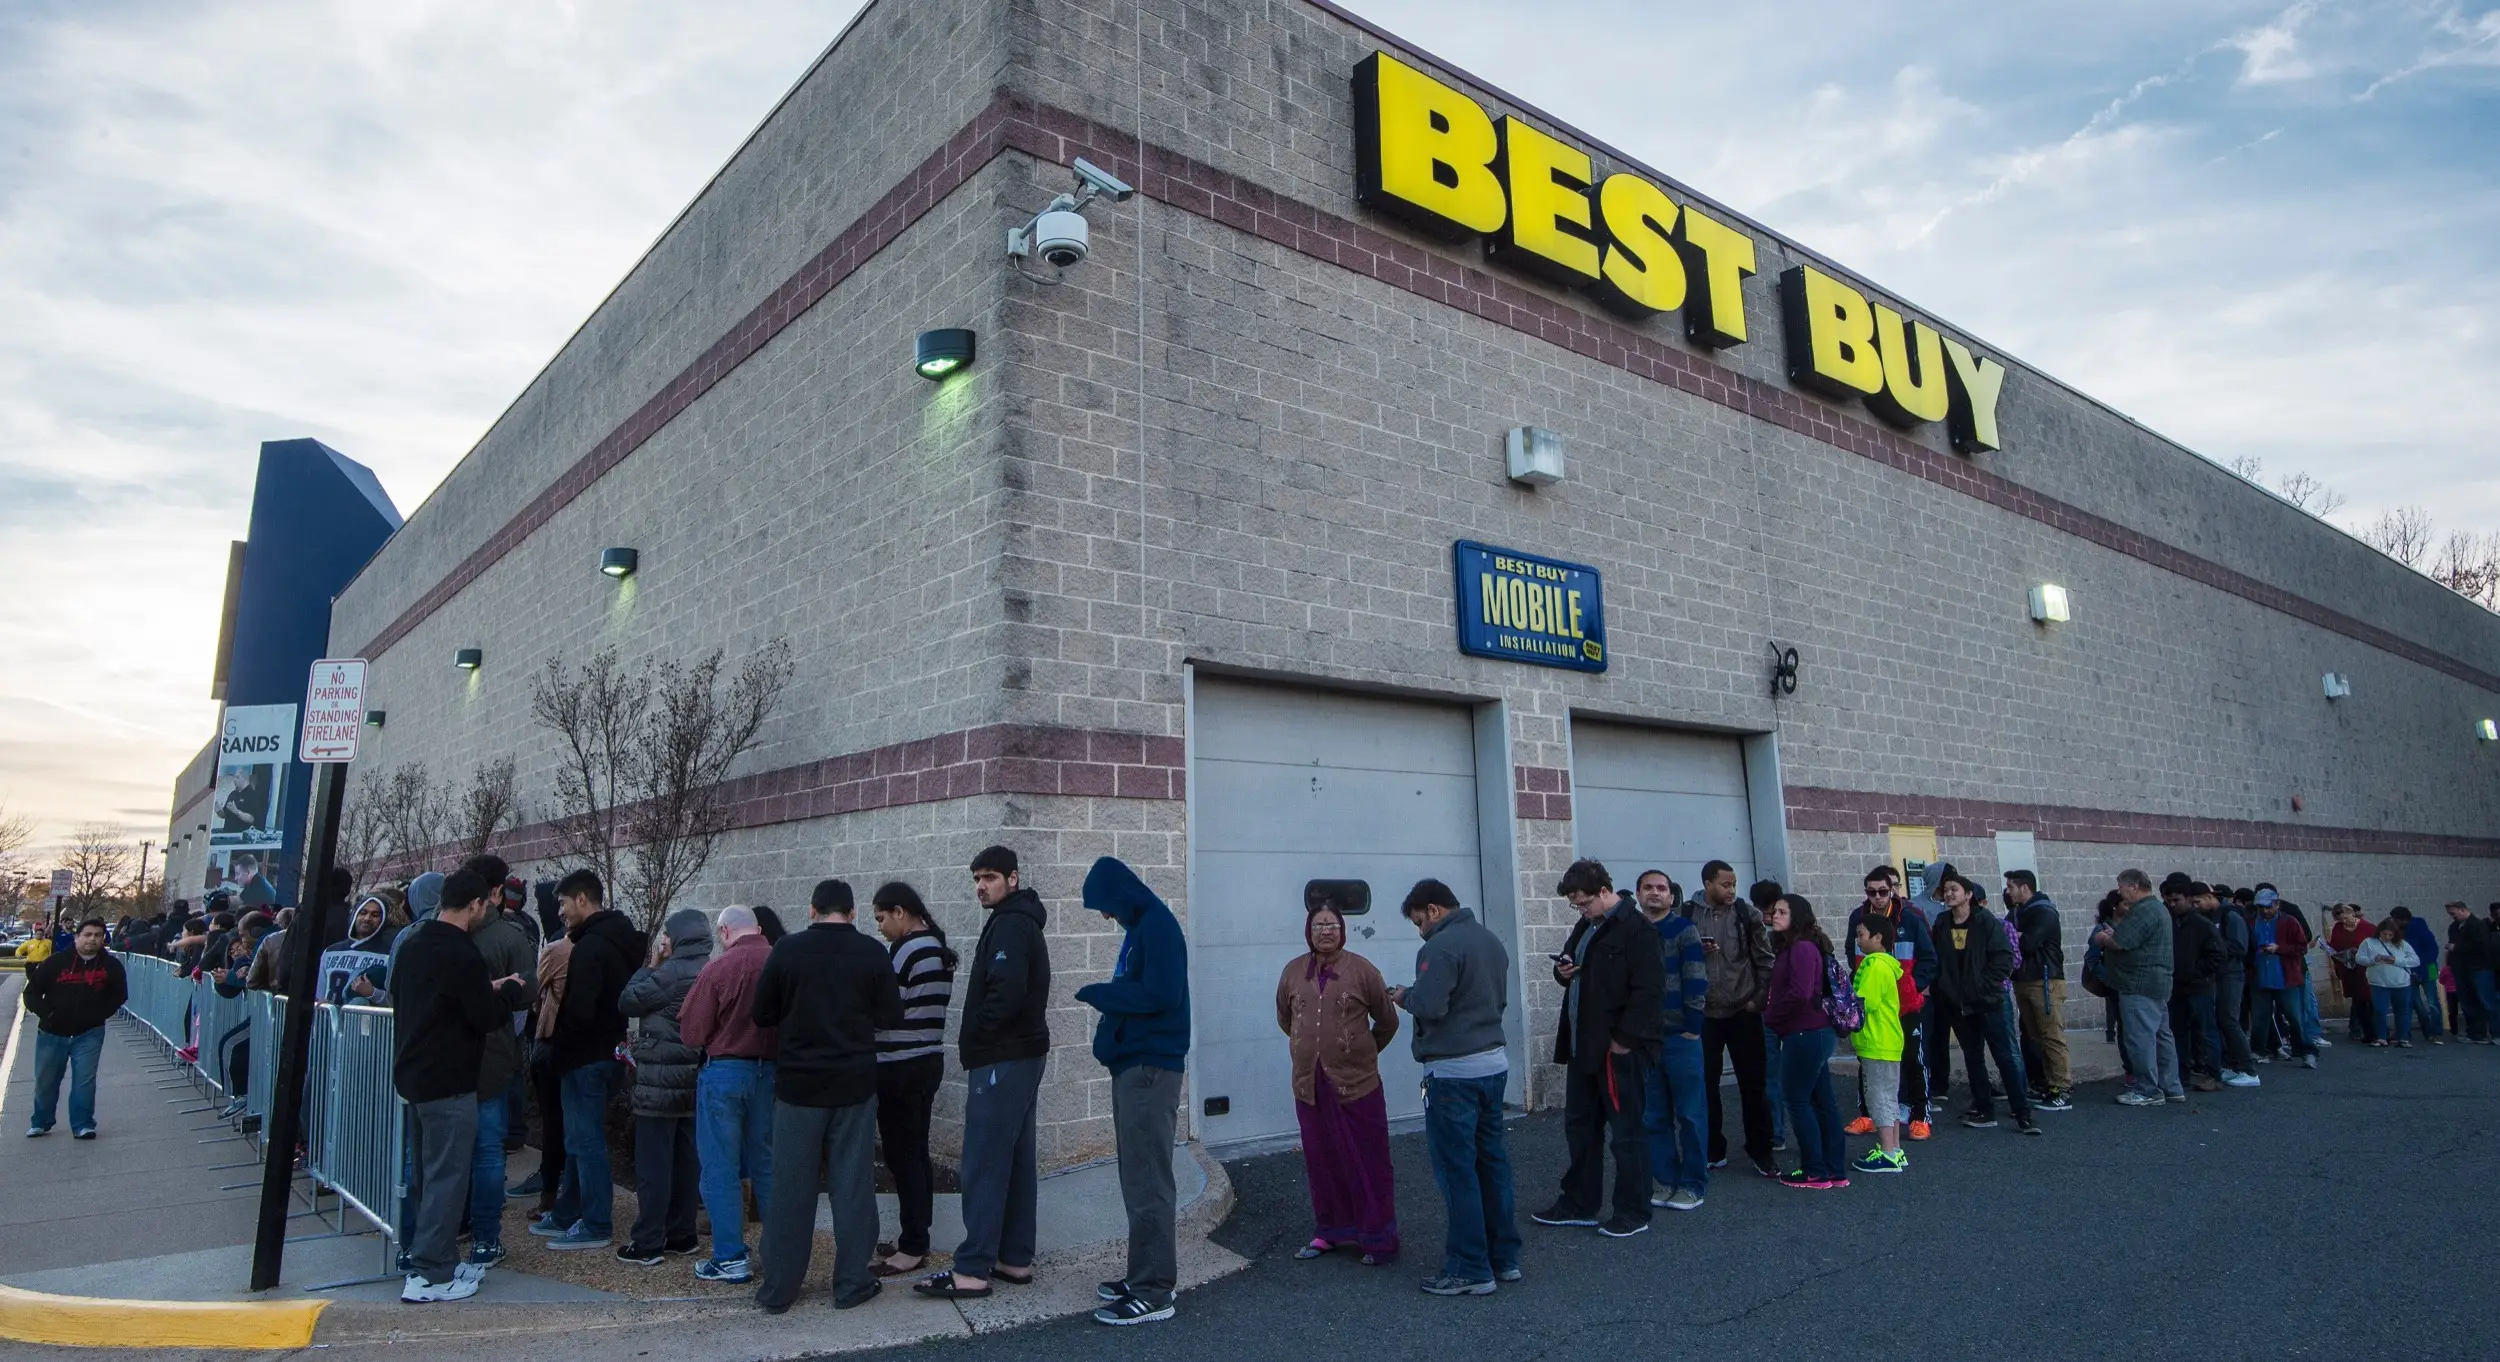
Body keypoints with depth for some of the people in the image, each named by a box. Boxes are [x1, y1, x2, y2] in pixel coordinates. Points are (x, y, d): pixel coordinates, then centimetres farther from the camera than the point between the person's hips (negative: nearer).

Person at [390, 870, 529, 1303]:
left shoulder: (412, 942, 7)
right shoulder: (462, 955, -21)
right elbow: (488, 1018, -18)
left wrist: (486, 990, 15)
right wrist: (510, 991, 2)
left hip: (413, 1073, 9)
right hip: (449, 1082, -9)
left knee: (424, 1174, 16)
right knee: (446, 1177, -2)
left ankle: (439, 1260, 26)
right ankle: (429, 1275, 2)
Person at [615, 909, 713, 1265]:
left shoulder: (672, 972, -18)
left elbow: (628, 1002, -11)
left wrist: (650, 966, -1)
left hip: (661, 1080, -8)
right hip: (694, 1078, 8)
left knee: (652, 1162, 0)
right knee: (685, 1158, 14)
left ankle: (647, 1243, 4)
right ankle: (681, 1234, 21)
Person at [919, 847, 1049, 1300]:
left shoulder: (1010, 926, -14)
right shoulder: (1023, 923, 17)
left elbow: (1005, 993, -26)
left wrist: (974, 1035, -12)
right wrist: (976, 1038, 11)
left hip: (1000, 1060, -10)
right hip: (1023, 1054, 10)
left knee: (983, 1166, -7)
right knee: (1016, 1162, 13)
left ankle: (972, 1271, -3)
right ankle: (1016, 1259, 19)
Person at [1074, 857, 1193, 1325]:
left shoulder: (1158, 924, -13)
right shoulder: (1138, 928, 16)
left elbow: (1161, 994, -22)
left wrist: (1098, 993, -12)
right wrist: (1108, 997, -1)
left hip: (1150, 1068, -10)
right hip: (1132, 1065, 10)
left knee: (1148, 1182, -6)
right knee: (1139, 1178, 15)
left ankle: (1155, 1292, 0)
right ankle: (1145, 1275, 24)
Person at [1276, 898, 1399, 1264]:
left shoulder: (1361, 970, -6)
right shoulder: (1293, 971, 3)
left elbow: (1387, 1021, 4)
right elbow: (1284, 1018, 19)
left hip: (1357, 1084, -3)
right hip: (1309, 1085, 3)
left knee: (1366, 1163, 3)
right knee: (1321, 1162, 12)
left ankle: (1378, 1239, 14)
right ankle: (1329, 1233, 27)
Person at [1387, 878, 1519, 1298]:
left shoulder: (1441, 947, -18)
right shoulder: (1492, 941, 11)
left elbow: (1429, 1007, -25)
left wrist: (1404, 996, -6)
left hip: (1454, 1073, -9)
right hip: (1494, 1063, 9)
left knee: (1457, 1170, 0)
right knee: (1492, 1161, 16)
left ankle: (1471, 1270, 6)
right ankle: (1504, 1258, 25)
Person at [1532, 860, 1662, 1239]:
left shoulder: (1637, 930, -14)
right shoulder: (1585, 927, 14)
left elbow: (1649, 990, -20)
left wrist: (1624, 1040, -21)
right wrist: (1563, 972, 1)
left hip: (1620, 1048, -9)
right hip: (1583, 1046, 9)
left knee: (1627, 1131, 3)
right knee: (1580, 1126, 16)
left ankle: (1633, 1212, 15)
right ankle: (1580, 1203, 28)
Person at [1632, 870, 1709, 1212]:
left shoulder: (1684, 929, -4)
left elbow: (1696, 980, -8)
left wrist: (1691, 1026, -11)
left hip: (1680, 1036, -4)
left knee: (1690, 1113, 4)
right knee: (1653, 1116, 9)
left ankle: (1693, 1184, 14)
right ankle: (1665, 1180, 19)